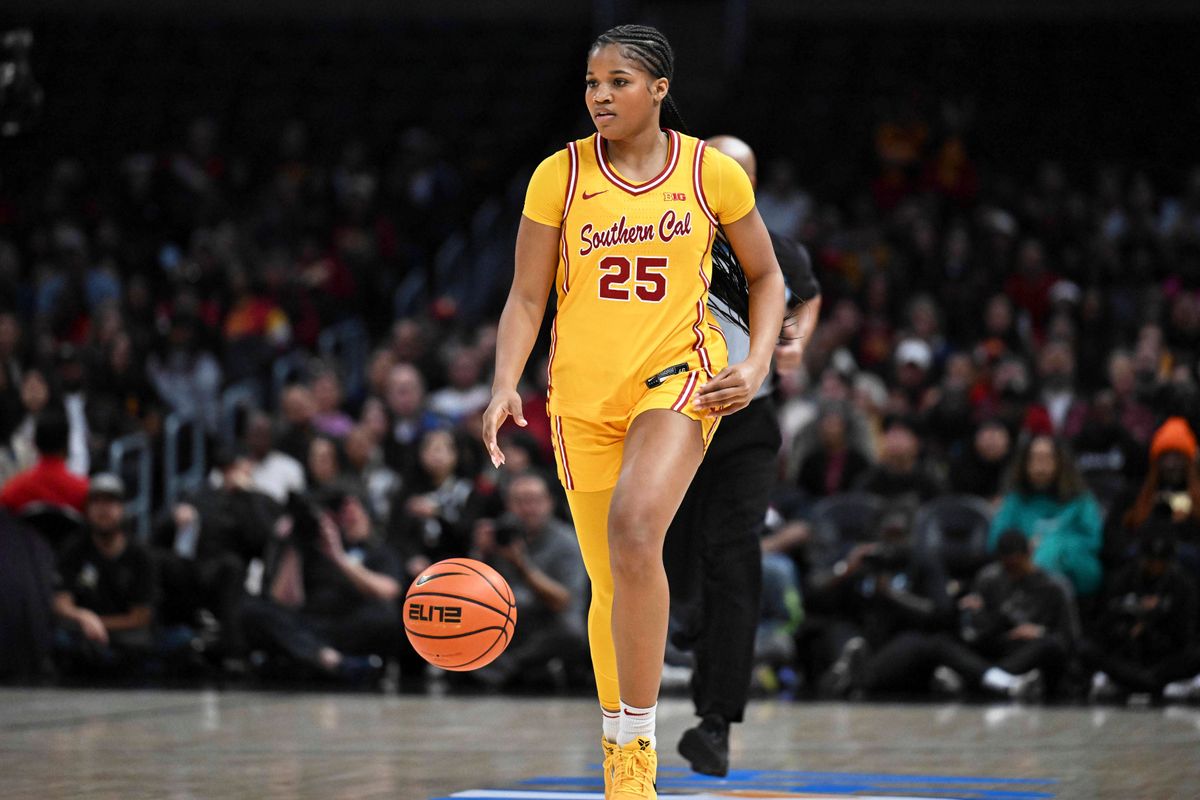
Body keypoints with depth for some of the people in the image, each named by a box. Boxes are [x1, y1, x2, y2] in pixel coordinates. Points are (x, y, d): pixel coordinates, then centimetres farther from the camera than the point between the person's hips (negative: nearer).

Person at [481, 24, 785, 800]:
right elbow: (527, 298, 1)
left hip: (679, 374, -2)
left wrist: (756, 366, -5)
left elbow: (766, 276, 11)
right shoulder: (559, 176, -1)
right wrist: (506, 385, -15)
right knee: (610, 585, 7)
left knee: (634, 527, -28)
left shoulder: (711, 171, -1)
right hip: (584, 391, 2)